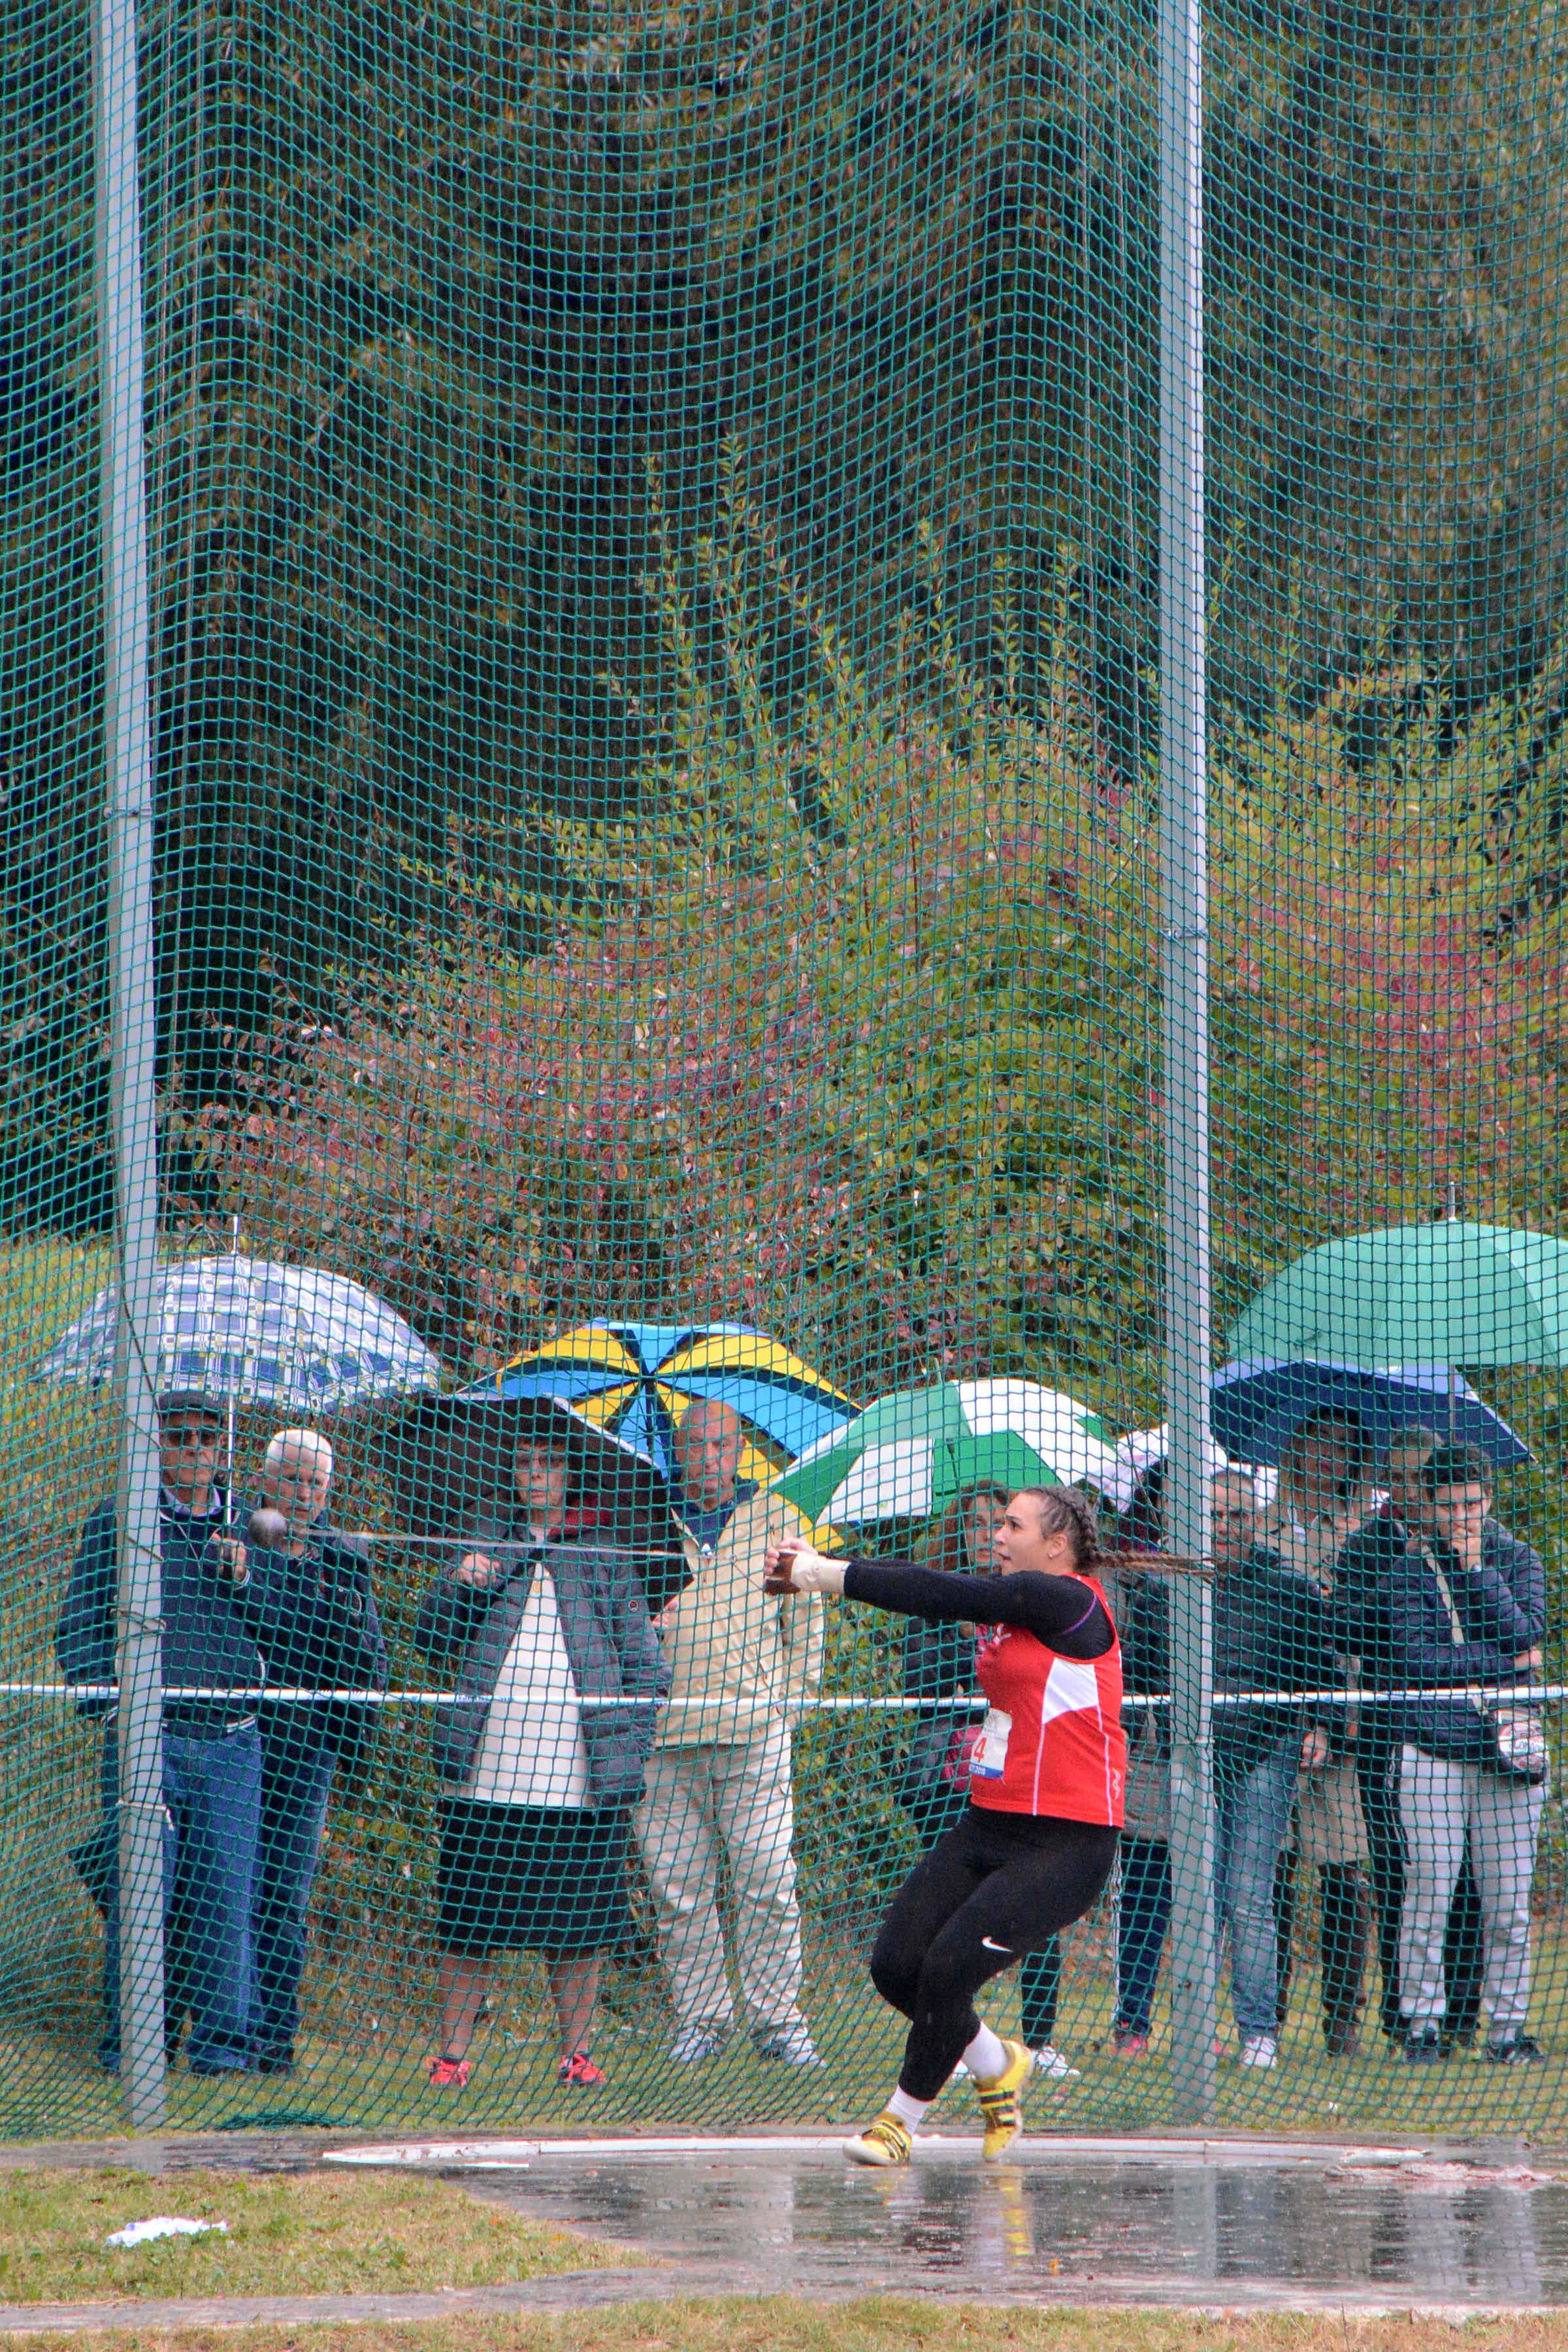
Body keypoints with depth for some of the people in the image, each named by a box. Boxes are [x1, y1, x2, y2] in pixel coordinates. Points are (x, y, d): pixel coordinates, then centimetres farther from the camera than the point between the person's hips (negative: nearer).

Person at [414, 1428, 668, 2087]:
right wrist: (457, 1586, -8)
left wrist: (630, 1748, 1)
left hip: (581, 1779, -1)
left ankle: (575, 2052, 12)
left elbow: (643, 1658, 10)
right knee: (468, 1921, 1)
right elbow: (429, 1641, 12)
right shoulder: (487, 1542, 12)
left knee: (579, 1922, 2)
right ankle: (452, 2053, 7)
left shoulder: (606, 1554, 9)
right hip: (487, 1776, 1)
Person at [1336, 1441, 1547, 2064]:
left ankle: (1508, 2025, 7)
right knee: (1428, 1893, -6)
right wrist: (1499, 1662, -6)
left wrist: (1478, 1568, -8)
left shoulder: (1516, 1559, 12)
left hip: (1507, 1748, 2)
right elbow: (1414, 1656, -6)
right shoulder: (1403, 1564, 3)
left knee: (1509, 1903, 0)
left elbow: (1526, 1633, -4)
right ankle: (1422, 2023, 3)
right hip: (1430, 1747, -2)